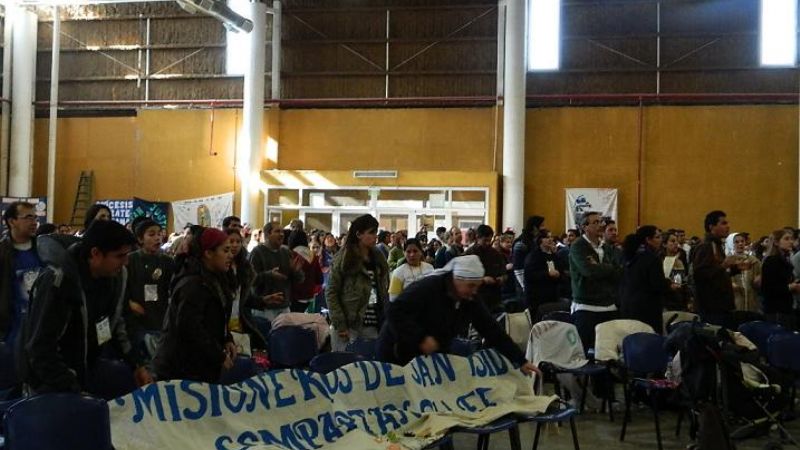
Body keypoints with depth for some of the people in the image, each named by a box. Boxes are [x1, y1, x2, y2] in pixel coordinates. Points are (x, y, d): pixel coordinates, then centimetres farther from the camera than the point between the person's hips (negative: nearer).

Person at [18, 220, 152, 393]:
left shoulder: (116, 275, -7)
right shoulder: (57, 281, -27)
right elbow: (40, 348, -26)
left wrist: (137, 364, 4)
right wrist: (75, 394, -25)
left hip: (89, 372, 6)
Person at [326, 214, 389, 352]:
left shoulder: (379, 258, 12)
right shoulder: (343, 259, -4)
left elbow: (384, 292, 15)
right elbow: (331, 293, -5)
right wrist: (340, 325, -11)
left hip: (373, 327, 4)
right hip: (349, 326, -4)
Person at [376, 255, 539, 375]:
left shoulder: (470, 300, -6)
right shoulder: (427, 288, -26)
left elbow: (492, 330, -4)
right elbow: (395, 311, -32)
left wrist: (520, 361, -7)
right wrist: (421, 338, -36)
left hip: (431, 358, 6)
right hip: (399, 354, -6)